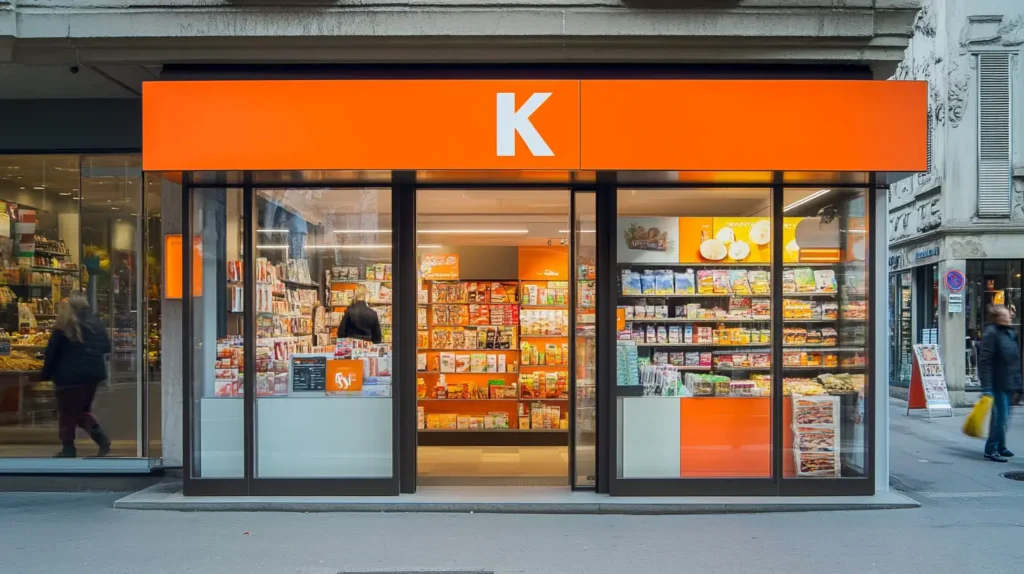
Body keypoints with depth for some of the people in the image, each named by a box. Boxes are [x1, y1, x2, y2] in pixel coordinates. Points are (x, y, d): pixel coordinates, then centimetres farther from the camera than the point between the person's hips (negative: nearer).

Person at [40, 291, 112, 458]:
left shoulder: (63, 327, -8)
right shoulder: (95, 322, 4)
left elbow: (52, 352, -6)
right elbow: (106, 347, 11)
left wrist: (47, 374, 3)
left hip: (70, 375, -5)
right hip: (93, 373, 5)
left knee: (67, 411, 7)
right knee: (83, 409, 17)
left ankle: (68, 448, 8)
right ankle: (101, 437, -3)